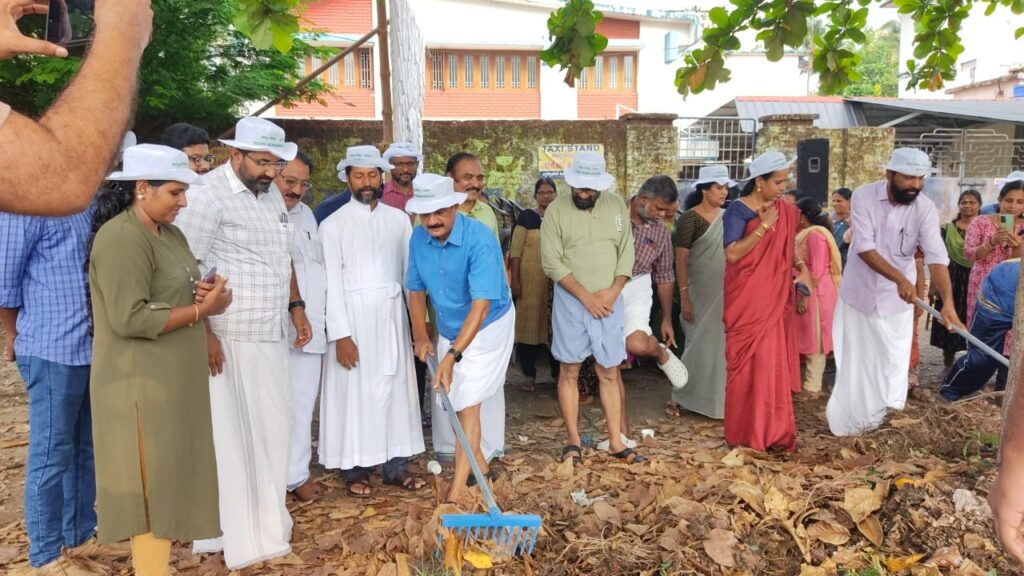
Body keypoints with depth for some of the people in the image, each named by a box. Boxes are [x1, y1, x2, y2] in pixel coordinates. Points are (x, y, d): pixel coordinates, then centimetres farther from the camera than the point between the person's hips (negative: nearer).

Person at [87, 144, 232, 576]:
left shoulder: (170, 234, 12)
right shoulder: (121, 238, -18)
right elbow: (130, 318, -25)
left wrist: (206, 292, -1)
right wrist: (202, 310, -19)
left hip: (171, 380, 9)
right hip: (142, 384, -9)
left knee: (170, 475, 16)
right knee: (152, 481, 1)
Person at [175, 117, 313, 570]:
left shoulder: (271, 194, 13)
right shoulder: (208, 197, -12)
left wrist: (296, 307, 15)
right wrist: (204, 334, -20)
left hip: (271, 337, 8)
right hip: (228, 340, -8)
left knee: (270, 433, 15)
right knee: (232, 439, 2)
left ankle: (266, 521, 30)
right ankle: (238, 536, 16)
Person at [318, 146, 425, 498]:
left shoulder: (399, 219, 7)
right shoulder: (334, 224, -3)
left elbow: (410, 271, 8)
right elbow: (332, 282, -7)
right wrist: (340, 334, -12)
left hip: (392, 315, 4)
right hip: (353, 316, -3)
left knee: (395, 387, 8)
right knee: (355, 390, 3)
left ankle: (396, 465, 19)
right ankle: (355, 469, 16)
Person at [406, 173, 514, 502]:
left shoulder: (479, 238, -29)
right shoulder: (418, 239, -10)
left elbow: (481, 305, -33)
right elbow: (416, 290, 2)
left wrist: (452, 355, -38)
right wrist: (421, 336, -8)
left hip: (488, 327, -6)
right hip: (448, 329, 7)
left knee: (467, 403, -10)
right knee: (447, 400, 14)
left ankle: (458, 487, -2)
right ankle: (478, 463, 34)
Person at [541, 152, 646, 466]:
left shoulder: (616, 205, 4)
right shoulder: (556, 210, -6)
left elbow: (627, 252, 4)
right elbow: (552, 262, -11)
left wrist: (613, 291, -10)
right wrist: (585, 297, -15)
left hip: (609, 302, 3)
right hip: (571, 301, -2)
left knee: (610, 373, 8)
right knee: (569, 371, 5)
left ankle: (616, 442, 17)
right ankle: (573, 441, 17)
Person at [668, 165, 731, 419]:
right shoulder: (690, 218, -10)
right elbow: (681, 260, -12)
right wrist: (684, 298, -16)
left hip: (724, 293, 5)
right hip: (700, 294, -5)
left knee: (720, 345, 8)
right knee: (699, 345, 0)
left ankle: (717, 397, 21)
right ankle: (679, 397, 14)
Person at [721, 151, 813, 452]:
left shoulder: (786, 211, 8)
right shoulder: (737, 211, -9)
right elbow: (731, 253, -18)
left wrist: (801, 266, 1)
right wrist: (763, 226, -19)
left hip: (777, 298, 5)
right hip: (747, 300, -5)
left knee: (776, 364, 8)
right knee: (749, 364, 0)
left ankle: (774, 430, 18)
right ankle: (746, 432, 12)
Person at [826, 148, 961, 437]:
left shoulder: (925, 208, -15)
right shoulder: (863, 196, -17)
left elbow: (936, 257, -24)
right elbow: (865, 248, -23)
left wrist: (948, 301, -39)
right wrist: (900, 279, -35)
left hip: (897, 297, 0)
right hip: (859, 292, 0)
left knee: (892, 361, 2)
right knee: (855, 361, 11)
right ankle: (848, 421, 28)